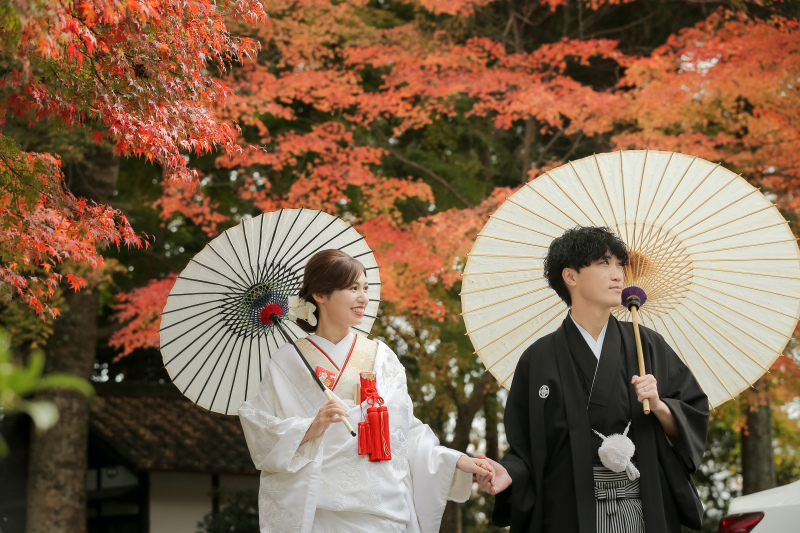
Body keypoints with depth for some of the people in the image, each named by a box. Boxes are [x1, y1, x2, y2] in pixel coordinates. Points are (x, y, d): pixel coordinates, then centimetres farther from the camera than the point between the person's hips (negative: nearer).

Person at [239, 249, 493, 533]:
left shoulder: (380, 356, 9)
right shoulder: (288, 361, 3)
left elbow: (407, 432, 7)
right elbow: (259, 432, -3)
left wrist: (457, 461, -3)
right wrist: (309, 429, -17)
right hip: (319, 510, -2)